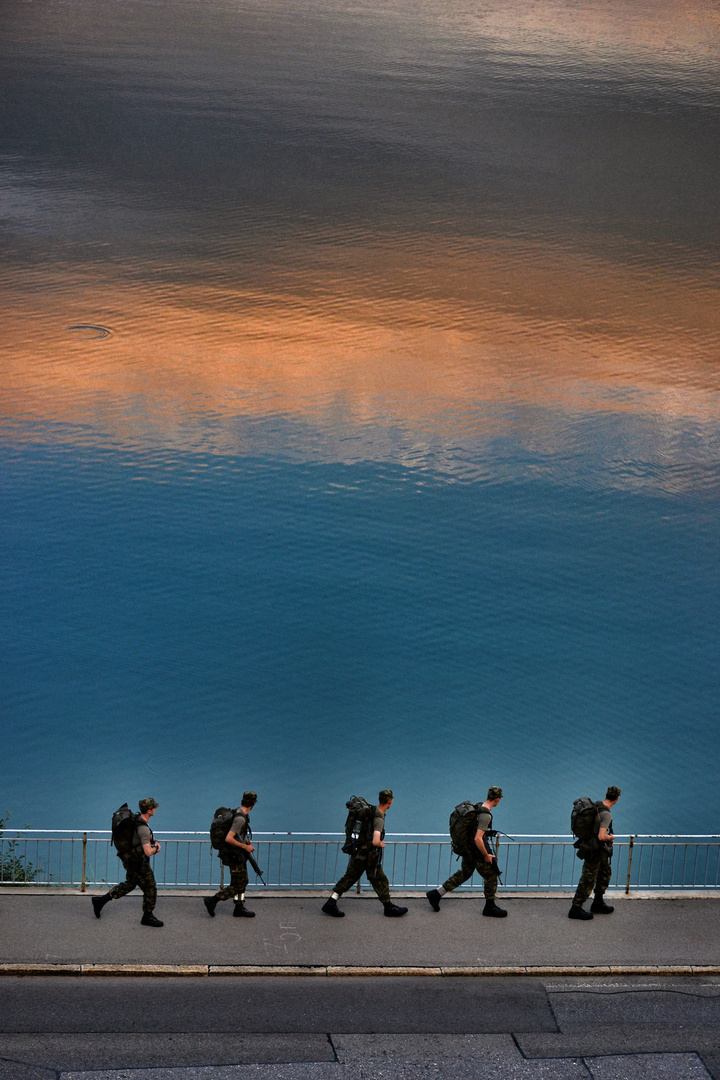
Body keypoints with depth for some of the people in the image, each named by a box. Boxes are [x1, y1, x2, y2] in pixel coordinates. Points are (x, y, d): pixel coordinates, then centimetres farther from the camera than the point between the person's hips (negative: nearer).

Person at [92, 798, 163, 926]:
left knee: (129, 884, 26)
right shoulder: (143, 828, -30)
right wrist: (155, 849, -11)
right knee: (150, 889, 6)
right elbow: (148, 852, -33)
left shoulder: (137, 818, 0)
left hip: (130, 859, 9)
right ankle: (147, 917, 22)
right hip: (138, 864, -9)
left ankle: (100, 901, 29)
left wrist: (155, 841, 3)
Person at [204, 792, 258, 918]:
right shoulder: (240, 818, -25)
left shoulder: (240, 814, 6)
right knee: (236, 886, -2)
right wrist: (245, 846, -21)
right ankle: (212, 900, 4)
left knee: (243, 882, 18)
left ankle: (239, 909, 26)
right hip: (235, 856, -10)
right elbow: (228, 839, -29)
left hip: (238, 855, 10)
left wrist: (246, 841, 13)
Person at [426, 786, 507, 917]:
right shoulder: (486, 816, -26)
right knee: (491, 877, 9)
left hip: (468, 849, 9)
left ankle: (436, 894, 23)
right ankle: (490, 907, 23)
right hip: (477, 852, -9)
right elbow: (478, 839, -30)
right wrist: (486, 855, -19)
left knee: (464, 874, 21)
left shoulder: (478, 807, 3)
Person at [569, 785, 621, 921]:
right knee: (588, 880, 1)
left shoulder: (596, 805, 1)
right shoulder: (606, 814, -26)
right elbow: (602, 836, -34)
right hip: (594, 851, -9)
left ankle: (598, 904, 33)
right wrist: (611, 837, -12)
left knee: (605, 873, 22)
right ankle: (575, 909, 10)